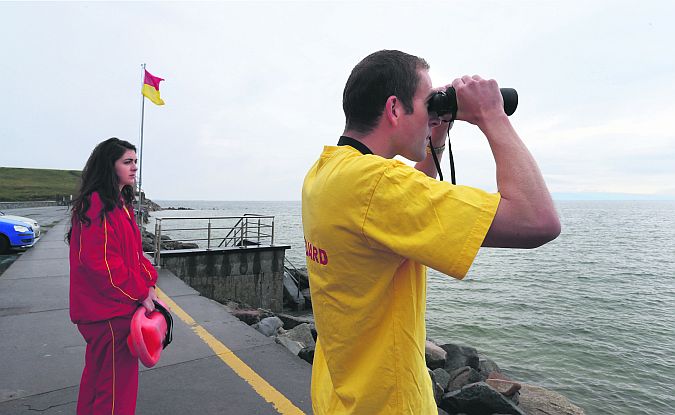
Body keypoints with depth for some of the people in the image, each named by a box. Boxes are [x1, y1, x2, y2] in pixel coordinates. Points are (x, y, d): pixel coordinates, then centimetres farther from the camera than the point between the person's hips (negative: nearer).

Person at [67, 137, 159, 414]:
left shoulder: (121, 203, 12)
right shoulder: (96, 205, -19)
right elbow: (101, 263, -24)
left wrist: (148, 283, 0)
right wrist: (140, 293, -17)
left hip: (120, 306, 10)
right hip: (107, 310, -10)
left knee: (99, 371, 24)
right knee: (117, 381, 1)